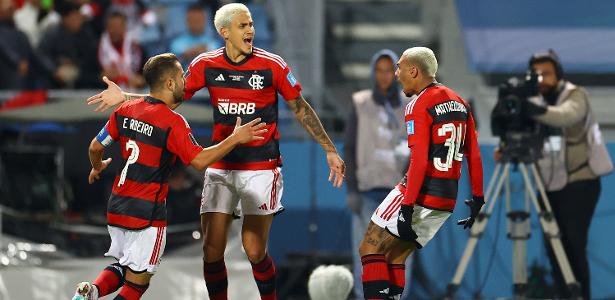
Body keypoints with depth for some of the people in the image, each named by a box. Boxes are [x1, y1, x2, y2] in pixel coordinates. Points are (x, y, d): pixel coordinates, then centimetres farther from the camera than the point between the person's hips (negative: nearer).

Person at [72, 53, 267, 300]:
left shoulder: (125, 110, 5)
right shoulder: (173, 122, -15)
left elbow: (95, 147, 11)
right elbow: (199, 161, -19)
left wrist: (97, 168, 33)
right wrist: (235, 139, -10)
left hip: (117, 206, 7)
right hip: (148, 213, -7)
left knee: (123, 267, 23)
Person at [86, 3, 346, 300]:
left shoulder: (272, 65, -8)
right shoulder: (206, 65, -1)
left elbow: (301, 109, 1)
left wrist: (330, 150, 2)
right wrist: (124, 96, -1)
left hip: (261, 168, -3)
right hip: (220, 168, 3)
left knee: (255, 251, -8)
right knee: (212, 250, -3)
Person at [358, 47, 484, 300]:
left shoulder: (419, 106, -12)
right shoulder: (459, 103, 12)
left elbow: (419, 162, -19)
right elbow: (474, 156, 13)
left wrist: (407, 208, -20)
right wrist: (477, 199, 19)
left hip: (420, 194, -8)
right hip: (448, 200, 8)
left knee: (370, 249, 0)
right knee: (394, 257, 16)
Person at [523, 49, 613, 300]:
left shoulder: (575, 96, -11)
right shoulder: (535, 102, 9)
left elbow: (567, 115, -35)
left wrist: (540, 111, -55)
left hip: (580, 183, -6)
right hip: (550, 185, 6)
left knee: (573, 246, -13)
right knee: (554, 248, 6)